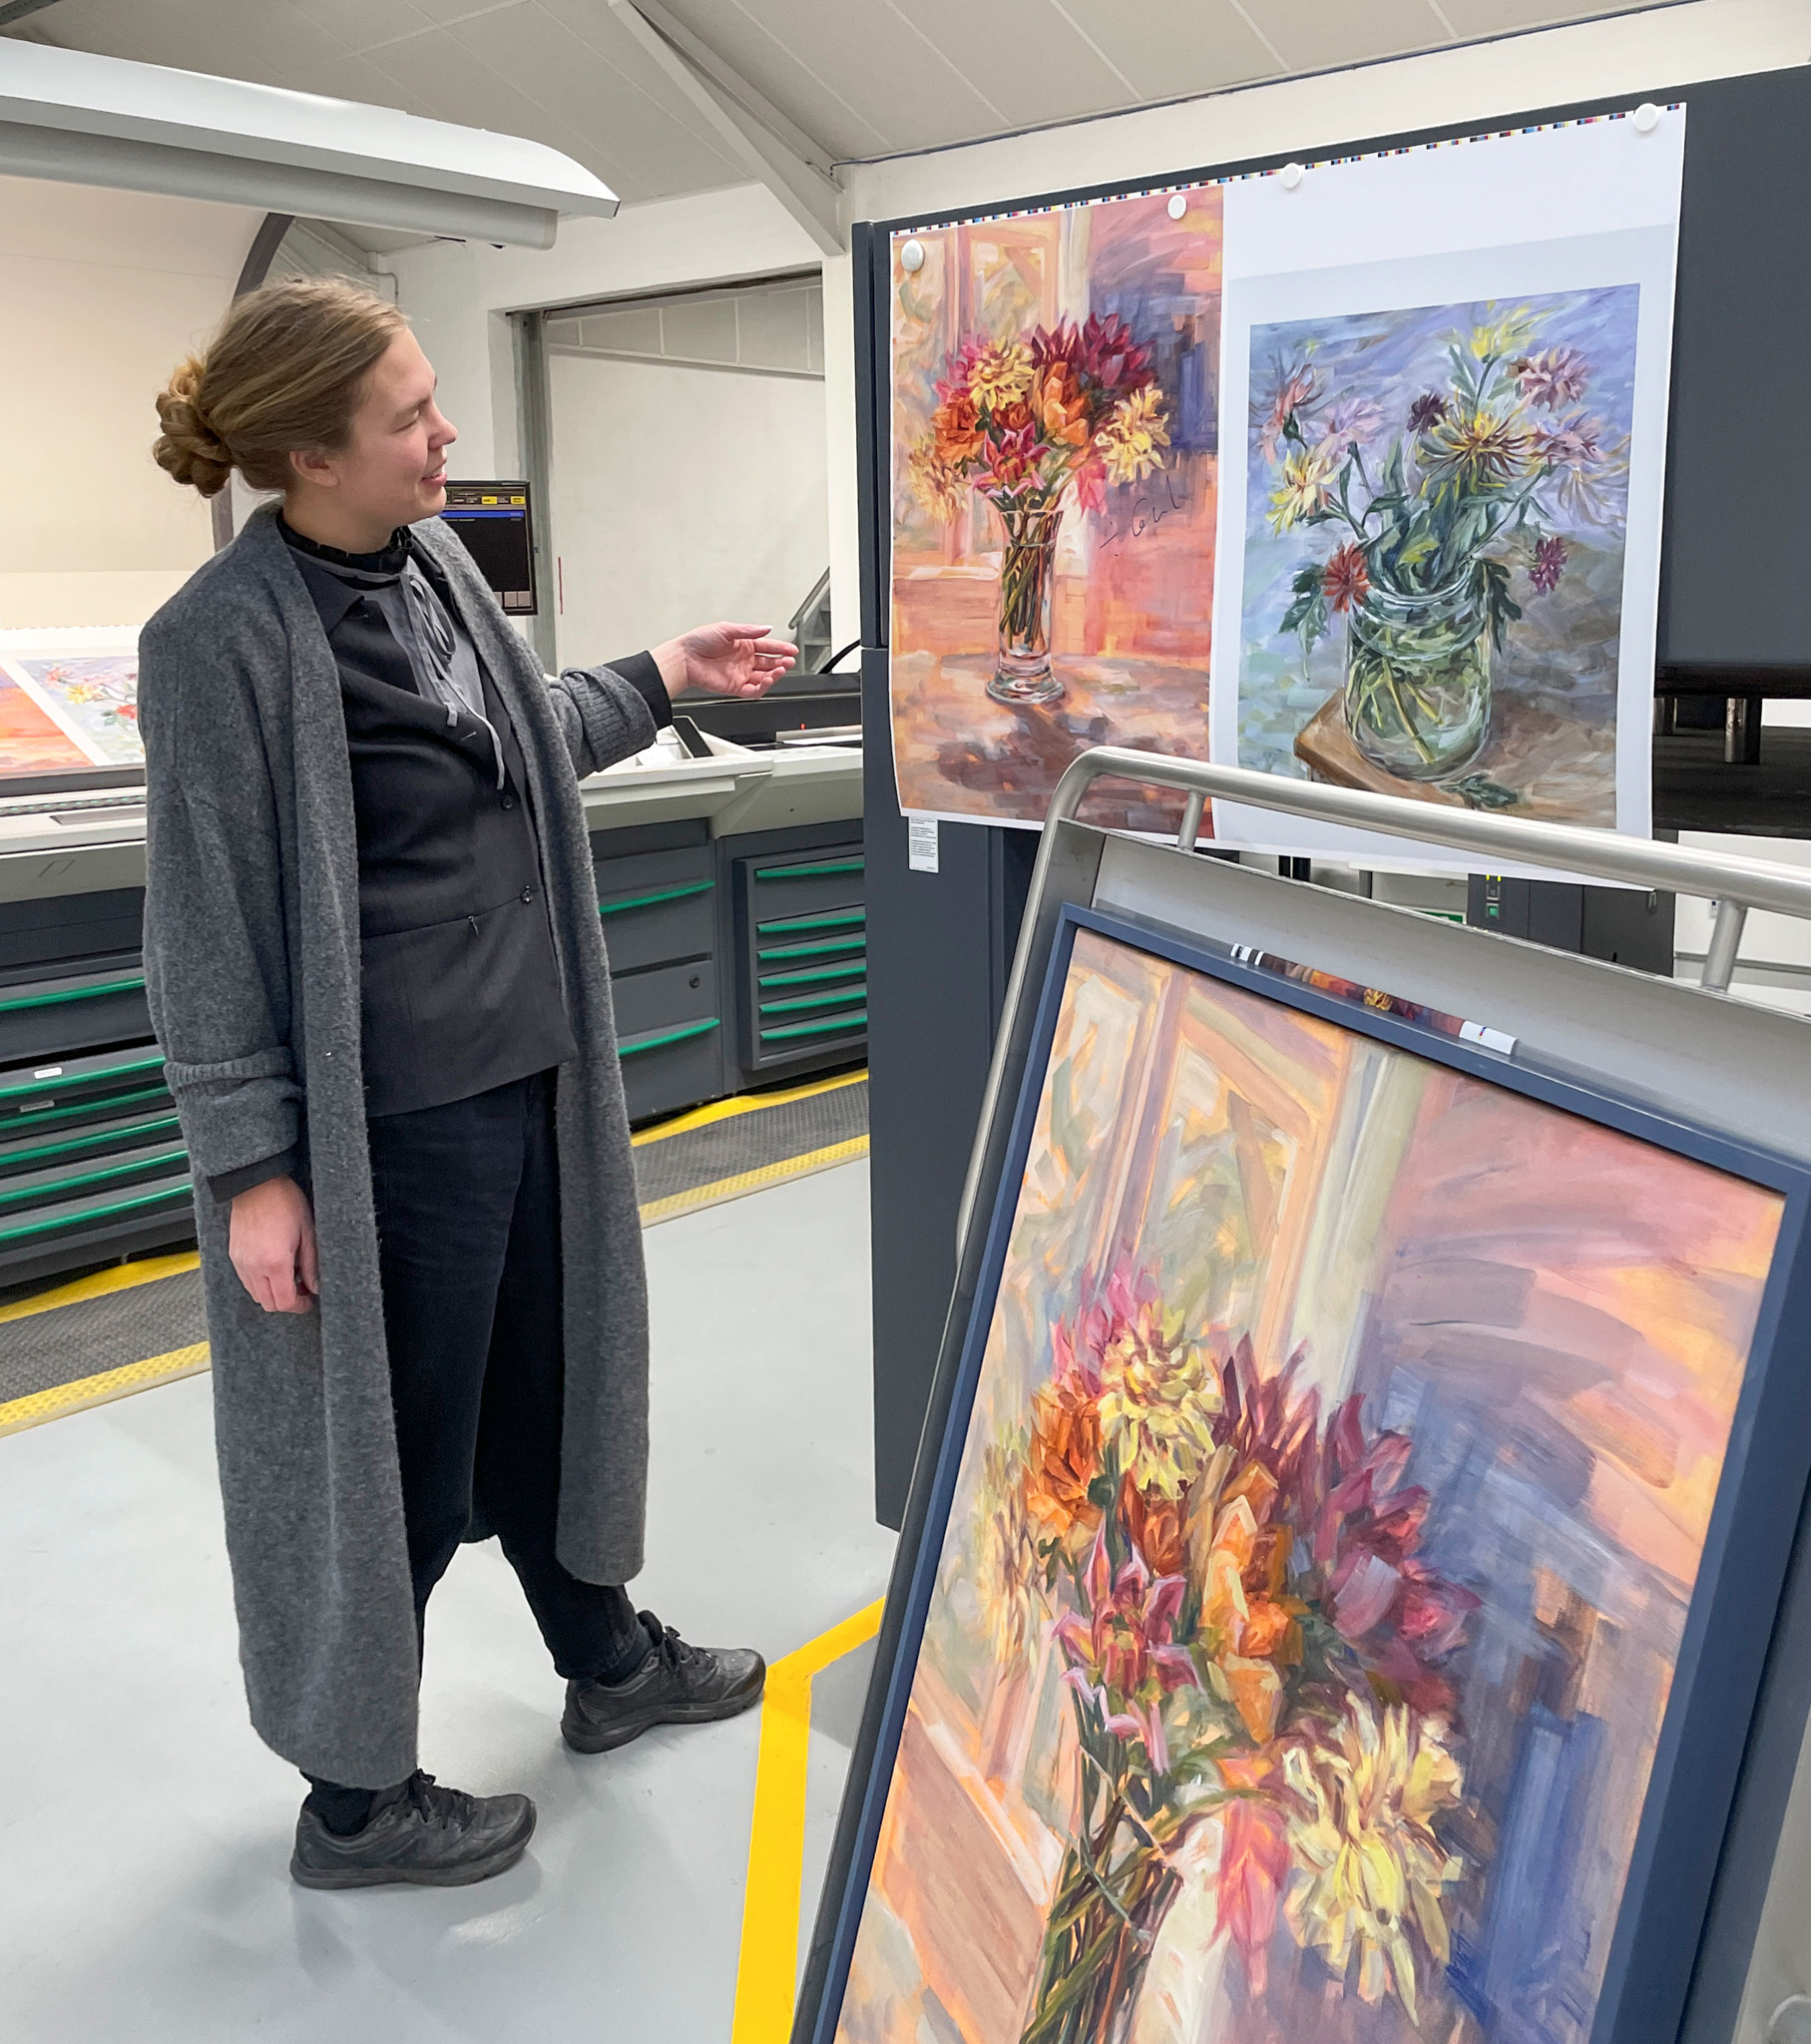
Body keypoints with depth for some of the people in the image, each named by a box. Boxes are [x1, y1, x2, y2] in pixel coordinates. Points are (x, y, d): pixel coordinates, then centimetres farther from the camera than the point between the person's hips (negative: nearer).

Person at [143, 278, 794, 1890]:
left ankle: (609, 1662, 45)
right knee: (395, 1450, 8)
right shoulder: (228, 638, -19)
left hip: (528, 1076, 8)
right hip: (390, 1119, -8)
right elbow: (208, 927, -16)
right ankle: (356, 1800, 31)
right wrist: (251, 1168, -15)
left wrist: (660, 681, 24)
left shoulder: (433, 558, 5)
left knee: (547, 1385, 22)